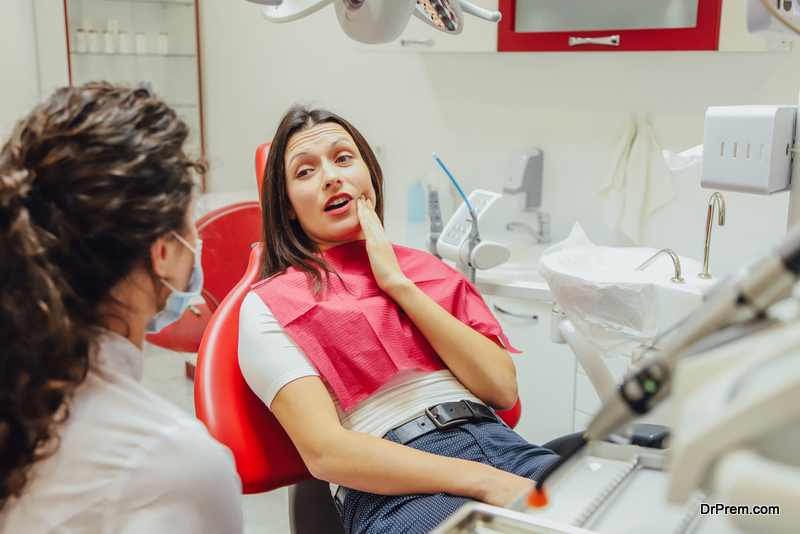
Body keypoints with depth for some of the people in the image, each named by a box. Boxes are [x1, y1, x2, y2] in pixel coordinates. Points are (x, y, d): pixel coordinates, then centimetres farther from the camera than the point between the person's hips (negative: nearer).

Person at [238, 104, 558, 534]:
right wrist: (485, 482, -17)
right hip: (394, 491, -4)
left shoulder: (429, 271, 20)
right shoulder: (268, 306, 4)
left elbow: (503, 389, 5)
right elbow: (324, 452, -8)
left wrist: (398, 283, 1)